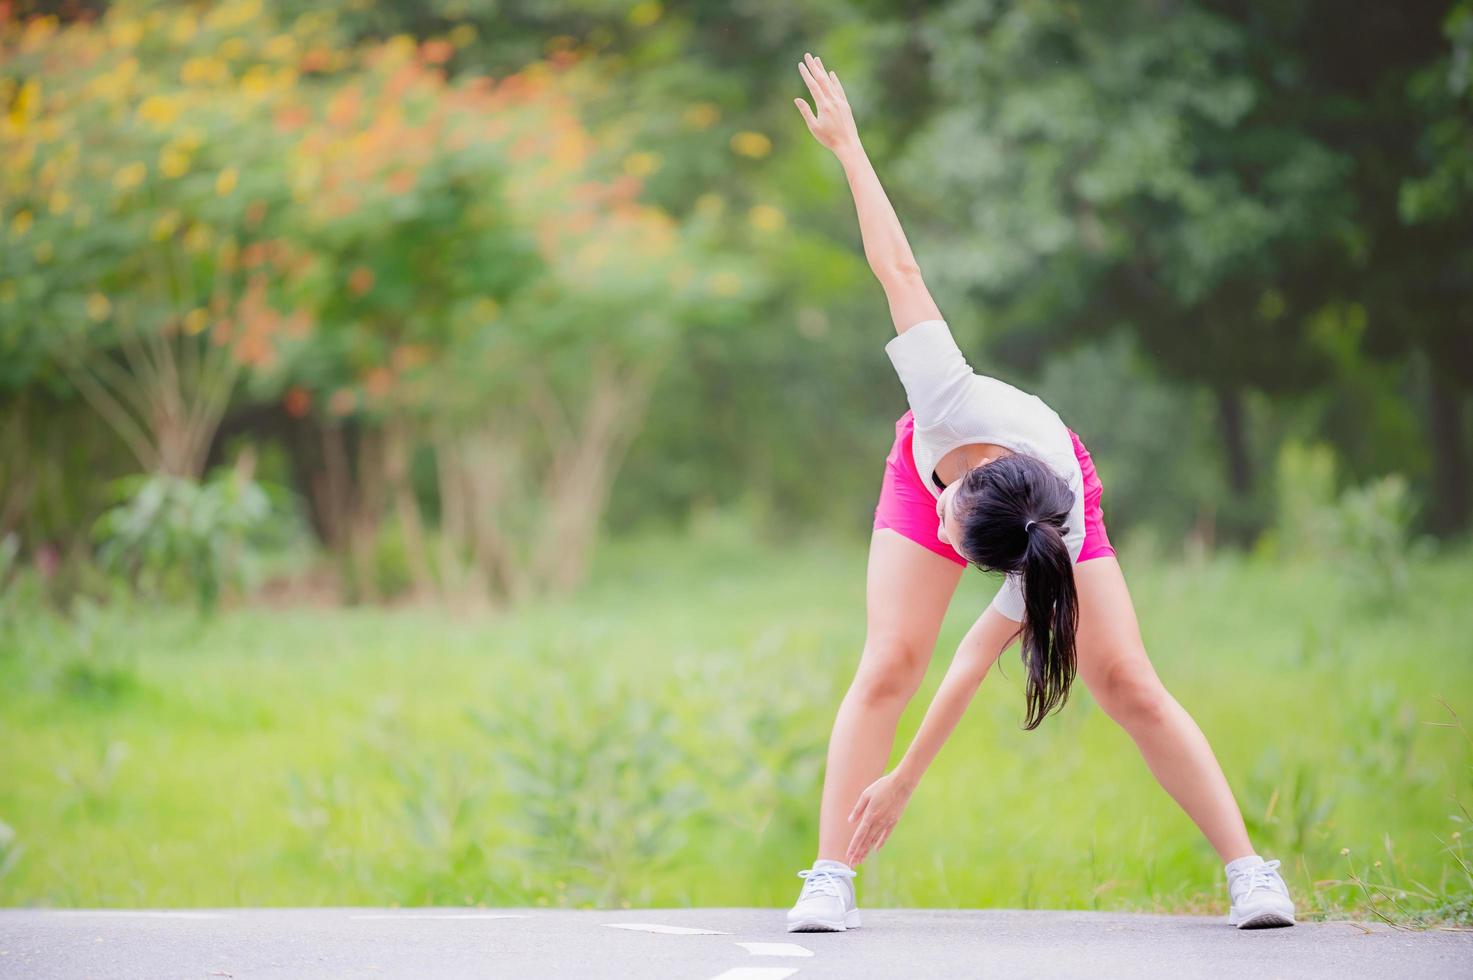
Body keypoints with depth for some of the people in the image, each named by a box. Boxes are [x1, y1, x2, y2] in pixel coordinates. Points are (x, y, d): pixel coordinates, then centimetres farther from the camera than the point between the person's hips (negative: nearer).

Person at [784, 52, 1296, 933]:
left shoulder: (1059, 548, -42)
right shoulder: (953, 406, -46)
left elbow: (981, 652, -33)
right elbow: (899, 270, -37)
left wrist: (906, 780, -30)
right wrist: (847, 145, -31)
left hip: (1055, 498, -1)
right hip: (925, 463, 1)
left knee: (1128, 684, -12)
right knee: (889, 662, -18)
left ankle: (1250, 874, -3)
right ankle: (829, 883, -14)